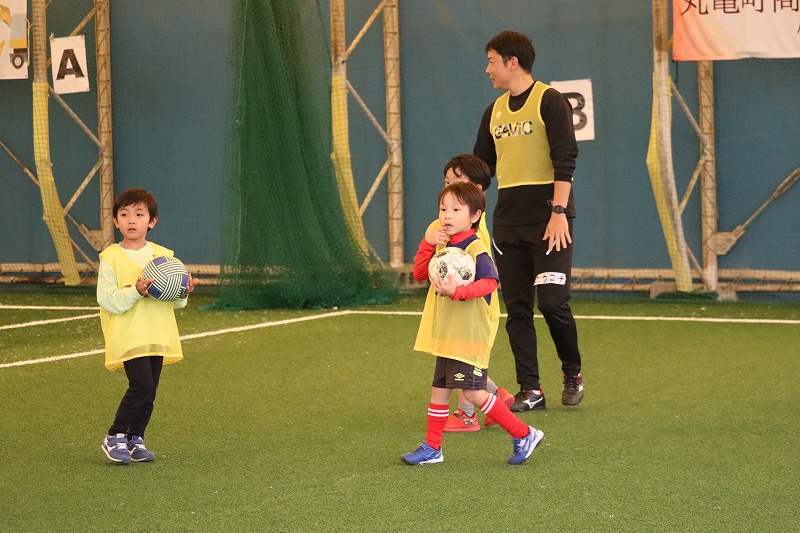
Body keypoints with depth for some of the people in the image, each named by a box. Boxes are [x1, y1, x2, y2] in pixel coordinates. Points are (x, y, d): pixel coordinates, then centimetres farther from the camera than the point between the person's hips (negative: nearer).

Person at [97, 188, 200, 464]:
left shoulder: (163, 255, 10)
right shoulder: (111, 257, -4)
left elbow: (174, 301, 14)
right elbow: (106, 299, -11)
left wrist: (183, 292, -8)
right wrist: (136, 291, -23)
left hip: (158, 335, 5)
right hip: (128, 335, -5)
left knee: (149, 391, 6)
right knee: (141, 384, -17)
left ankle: (135, 439, 21)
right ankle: (115, 437, -3)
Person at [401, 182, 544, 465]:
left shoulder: (476, 248, -16)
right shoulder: (443, 247, 10)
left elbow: (489, 282, -27)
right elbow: (419, 273, 12)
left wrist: (457, 292, -39)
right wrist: (428, 244, -1)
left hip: (471, 335, -9)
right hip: (446, 335, 9)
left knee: (473, 392, -10)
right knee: (439, 389, 13)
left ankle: (524, 434, 0)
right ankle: (431, 448, 22)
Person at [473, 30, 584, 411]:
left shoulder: (549, 101, -6)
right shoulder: (494, 111, 15)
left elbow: (565, 161, -12)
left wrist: (559, 213, -19)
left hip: (547, 221, -7)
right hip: (507, 223, 7)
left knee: (552, 301, -9)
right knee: (517, 309, 3)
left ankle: (573, 374, 13)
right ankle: (530, 390, 7)